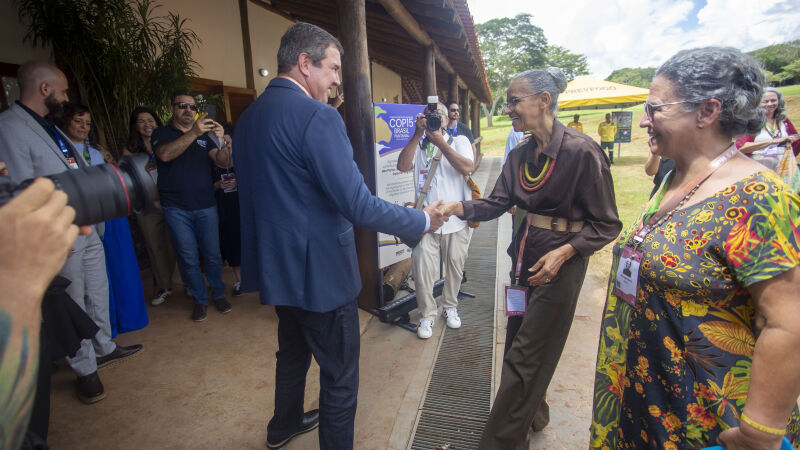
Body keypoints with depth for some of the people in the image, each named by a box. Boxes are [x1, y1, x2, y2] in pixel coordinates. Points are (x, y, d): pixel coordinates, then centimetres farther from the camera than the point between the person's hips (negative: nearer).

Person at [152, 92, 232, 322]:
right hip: (176, 208, -1)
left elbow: (222, 161, -2)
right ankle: (200, 299, 18)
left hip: (206, 205, 2)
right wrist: (193, 133, -27)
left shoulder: (204, 135, 13)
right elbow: (165, 154, -17)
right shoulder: (162, 133, 5)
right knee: (188, 258, 4)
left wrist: (222, 140, -22)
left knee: (212, 254, 4)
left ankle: (218, 294, 21)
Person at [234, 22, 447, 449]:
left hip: (276, 266, 10)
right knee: (339, 375, 10)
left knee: (293, 351, 30)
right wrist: (423, 220, -11)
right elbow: (358, 206, -25)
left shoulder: (248, 116, 7)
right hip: (319, 271, -9)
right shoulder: (315, 115, -21)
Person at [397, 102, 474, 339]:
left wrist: (440, 143, -16)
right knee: (422, 270, -3)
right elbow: (403, 166, -9)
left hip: (457, 218, 0)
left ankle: (450, 307, 35)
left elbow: (467, 168, -12)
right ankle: (427, 315, 16)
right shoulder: (418, 145, 10)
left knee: (455, 267, 12)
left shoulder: (459, 141, 7)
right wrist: (417, 135, -14)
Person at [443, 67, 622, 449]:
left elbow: (606, 224, -11)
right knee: (518, 341, 18)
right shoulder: (520, 154, 4)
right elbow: (497, 202, -1)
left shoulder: (581, 151, -17)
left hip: (560, 259, -7)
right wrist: (459, 208, -18)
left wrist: (564, 252, -24)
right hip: (525, 252, 7)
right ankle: (534, 414, 44)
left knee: (524, 356, 1)